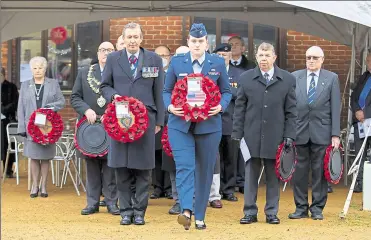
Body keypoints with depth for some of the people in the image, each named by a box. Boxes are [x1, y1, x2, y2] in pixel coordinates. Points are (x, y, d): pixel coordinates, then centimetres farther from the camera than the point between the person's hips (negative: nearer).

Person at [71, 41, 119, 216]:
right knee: (91, 164, 6)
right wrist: (86, 110, -9)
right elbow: (75, 97, 8)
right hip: (90, 124, 2)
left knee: (111, 165, 1)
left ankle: (111, 202, 8)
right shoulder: (84, 73, 11)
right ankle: (92, 202, 11)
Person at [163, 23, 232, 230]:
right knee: (184, 166, -16)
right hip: (180, 124, -1)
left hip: (209, 125, 1)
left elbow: (226, 91, 9)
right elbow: (167, 91, 9)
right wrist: (170, 106, -11)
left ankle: (200, 216, 15)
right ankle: (186, 211, -25)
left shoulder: (218, 63, 6)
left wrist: (221, 106, -12)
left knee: (205, 170, 6)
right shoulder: (177, 62, 6)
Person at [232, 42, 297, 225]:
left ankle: (272, 213, 14)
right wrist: (237, 134, 1)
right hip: (251, 136, 0)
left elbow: (291, 111, 4)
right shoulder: (246, 78, 5)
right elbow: (239, 108, 6)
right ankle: (250, 212, 11)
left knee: (273, 176, 7)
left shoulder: (287, 79, 4)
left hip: (275, 137, 0)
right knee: (250, 175, 4)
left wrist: (289, 135, -2)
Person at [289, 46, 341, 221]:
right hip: (299, 131, 1)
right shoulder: (294, 77, 7)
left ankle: (317, 208, 11)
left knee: (319, 171, 3)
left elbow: (335, 108, 2)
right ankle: (301, 207, 13)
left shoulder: (332, 78, 5)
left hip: (322, 132, -1)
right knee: (299, 171, 3)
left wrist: (335, 134, -4)